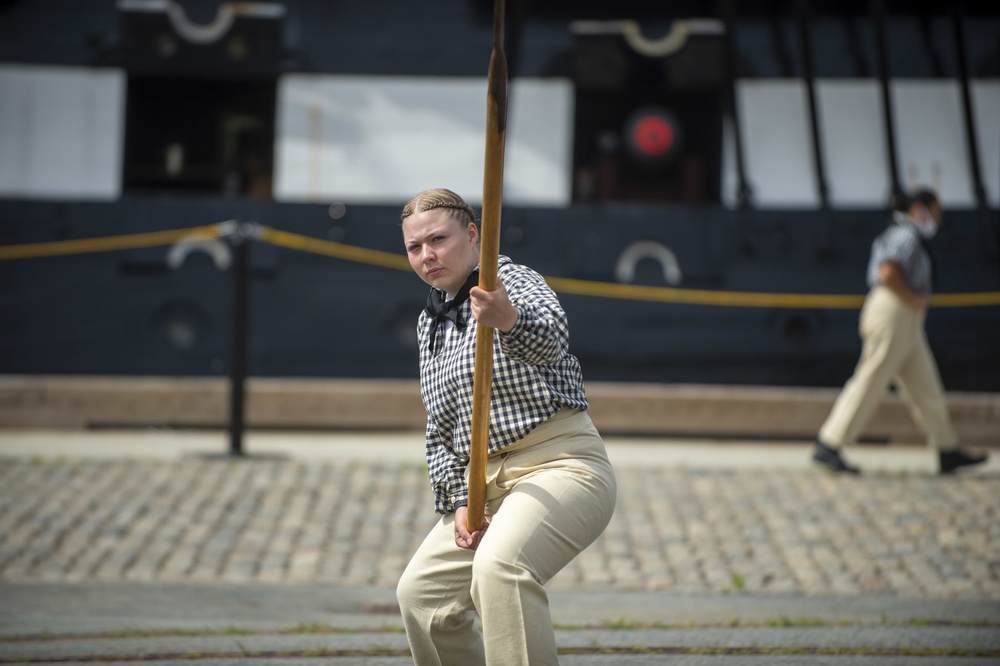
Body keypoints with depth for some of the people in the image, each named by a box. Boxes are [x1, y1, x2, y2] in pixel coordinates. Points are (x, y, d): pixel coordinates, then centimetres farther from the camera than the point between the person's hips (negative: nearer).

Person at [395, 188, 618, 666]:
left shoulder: (512, 282, -7)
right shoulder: (431, 322, 18)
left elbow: (549, 338, -32)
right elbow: (439, 433, 21)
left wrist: (509, 320, -55)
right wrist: (457, 501, 4)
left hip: (559, 465, -9)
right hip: (486, 484, 9)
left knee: (499, 567, -34)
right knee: (420, 593, 7)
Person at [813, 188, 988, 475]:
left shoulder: (912, 238, 23)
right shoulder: (906, 235, -10)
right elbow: (888, 273, -24)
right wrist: (914, 299, -13)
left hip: (906, 323, 11)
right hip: (892, 314, -11)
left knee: (924, 386, 9)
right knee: (869, 384, -10)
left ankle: (948, 452, 10)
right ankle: (828, 447, -8)